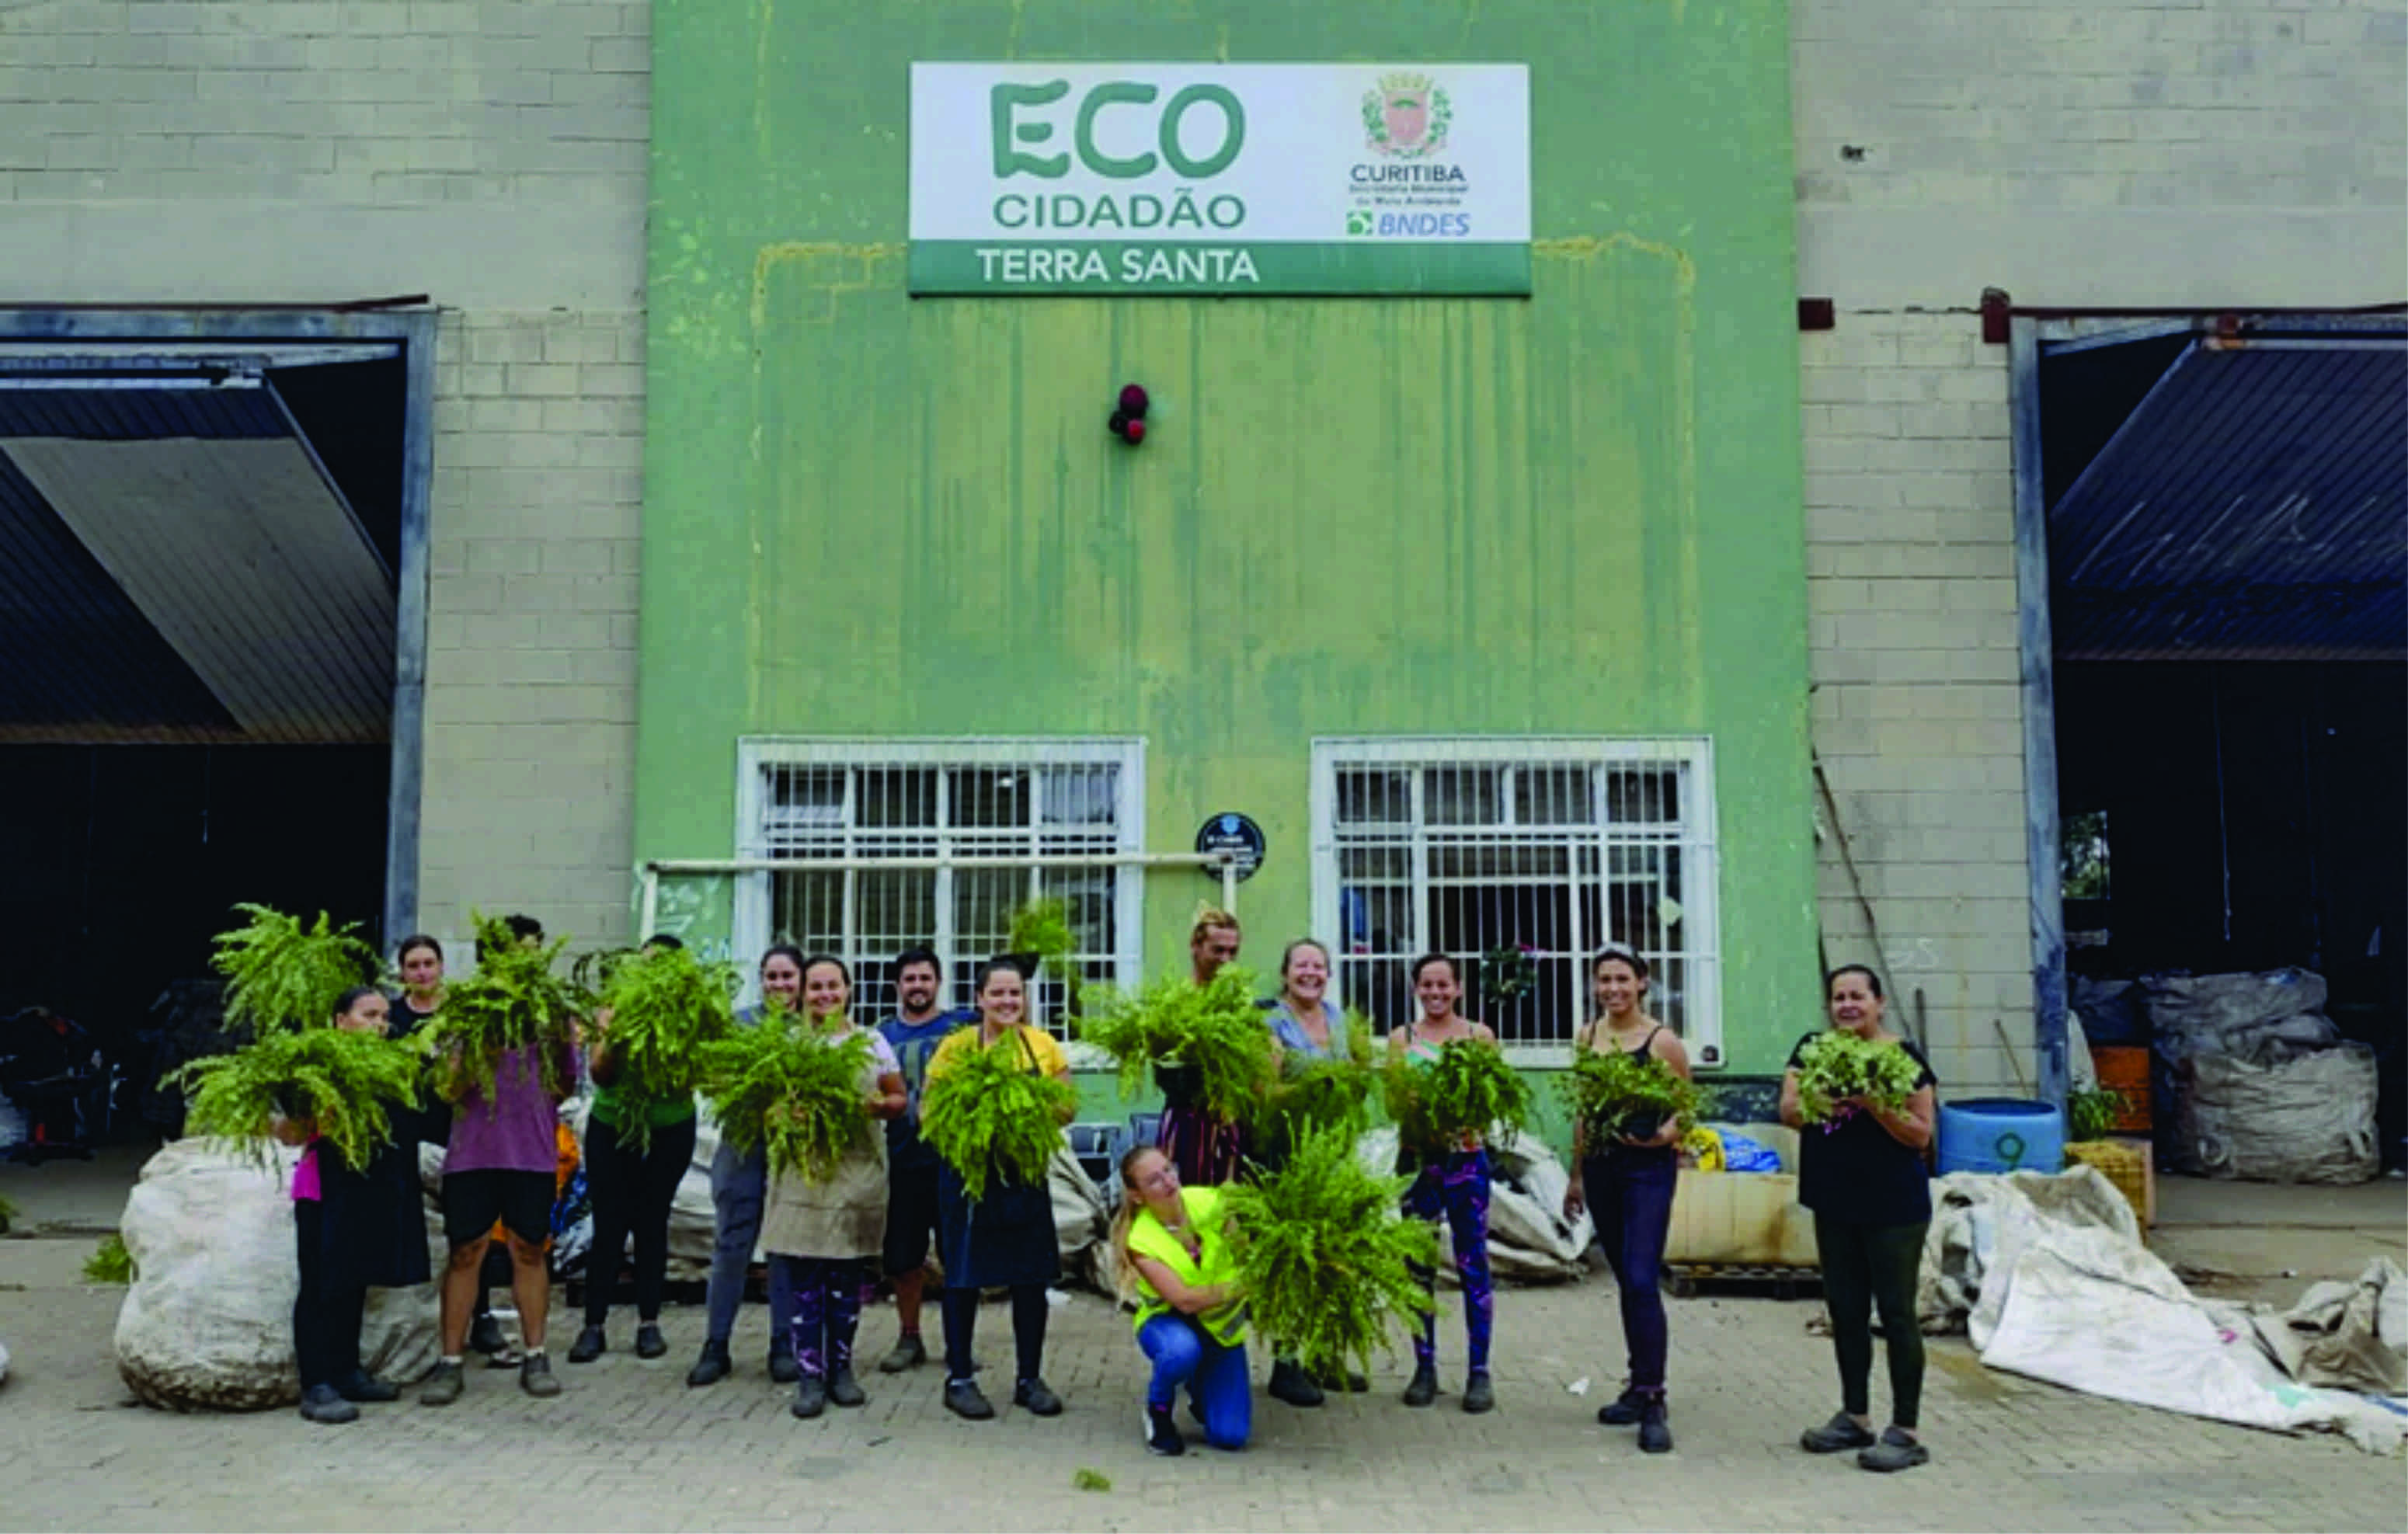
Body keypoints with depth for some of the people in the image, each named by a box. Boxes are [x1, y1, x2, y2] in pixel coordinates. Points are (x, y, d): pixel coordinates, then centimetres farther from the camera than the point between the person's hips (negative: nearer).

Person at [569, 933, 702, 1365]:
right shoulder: (615, 1009, -3)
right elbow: (598, 1071, -8)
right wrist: (612, 1037, -26)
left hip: (669, 1132, -1)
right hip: (611, 1130, 1)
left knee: (653, 1224, 5)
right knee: (608, 1227, -1)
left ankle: (649, 1322, 15)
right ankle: (594, 1325, 6)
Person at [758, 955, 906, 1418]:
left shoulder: (871, 1043, 9)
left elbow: (898, 1098, 11)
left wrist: (878, 1106, -11)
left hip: (858, 1171, 1)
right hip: (801, 1170, -1)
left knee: (849, 1277, 5)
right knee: (804, 1278, -3)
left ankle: (841, 1367, 17)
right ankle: (809, 1374, 4)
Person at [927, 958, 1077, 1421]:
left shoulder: (1043, 1045, 3)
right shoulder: (956, 1047, -4)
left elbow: (1066, 1108, 7)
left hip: (1027, 1174, 3)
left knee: (1031, 1277, 7)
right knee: (964, 1277, 5)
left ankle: (1030, 1378, 21)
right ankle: (959, 1379, 18)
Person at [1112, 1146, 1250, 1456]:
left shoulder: (1208, 1203, -14)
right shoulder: (1139, 1240, -20)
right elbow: (1184, 1300, -28)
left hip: (1221, 1324, 2)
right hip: (1168, 1322, -2)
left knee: (1231, 1436, -10)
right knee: (1183, 1349, -40)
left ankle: (1199, 1387, 24)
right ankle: (1158, 1408, -5)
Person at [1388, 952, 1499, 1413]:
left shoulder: (1480, 1036, 5)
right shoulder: (1401, 1037, 7)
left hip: (1466, 1157, -1)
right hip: (1418, 1157, 1)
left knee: (1473, 1264, 0)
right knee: (1418, 1266, 5)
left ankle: (1479, 1371, 8)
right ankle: (1424, 1368, 15)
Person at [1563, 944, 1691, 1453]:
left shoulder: (1663, 1041, -8)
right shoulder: (1587, 1037, 8)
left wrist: (1665, 1134, -25)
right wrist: (1576, 1175, 18)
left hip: (1649, 1168, -5)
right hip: (1601, 1167, 5)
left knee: (1641, 1281, -13)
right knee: (1625, 1281, 13)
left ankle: (1653, 1403, -8)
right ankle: (1640, 1388, 24)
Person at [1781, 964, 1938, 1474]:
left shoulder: (1903, 1058, -8)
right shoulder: (1812, 1050, 6)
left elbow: (1921, 1132, -10)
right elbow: (1789, 1111, -1)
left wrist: (1873, 1104, -25)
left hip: (1893, 1207, -5)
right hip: (1835, 1204, 5)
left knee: (1896, 1313, -1)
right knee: (1845, 1311, 14)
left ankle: (1906, 1432, 6)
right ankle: (1855, 1417, 26)